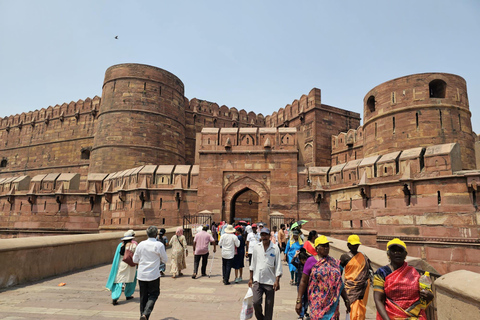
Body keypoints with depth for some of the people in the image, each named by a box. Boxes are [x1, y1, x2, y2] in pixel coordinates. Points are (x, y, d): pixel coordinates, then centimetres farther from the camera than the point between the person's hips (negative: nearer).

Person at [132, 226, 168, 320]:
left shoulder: (141, 244, -3)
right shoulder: (159, 245, -13)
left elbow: (135, 260, 6)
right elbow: (165, 260, -3)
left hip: (141, 275, 4)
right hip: (153, 275, -3)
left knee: (143, 296, 16)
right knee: (153, 294, 10)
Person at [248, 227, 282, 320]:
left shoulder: (275, 248, -4)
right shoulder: (256, 247, 3)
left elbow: (278, 266, -2)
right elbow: (253, 264, 10)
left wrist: (277, 281, -8)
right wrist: (251, 278, 10)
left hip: (270, 281, -1)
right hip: (257, 280, 1)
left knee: (269, 306, 6)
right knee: (256, 302, -7)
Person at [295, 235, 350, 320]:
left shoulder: (334, 262, 9)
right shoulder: (311, 261, -3)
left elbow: (339, 283, 16)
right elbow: (303, 282, -3)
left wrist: (346, 300, 14)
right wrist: (299, 301, -7)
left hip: (332, 302, 4)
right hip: (317, 302, -3)